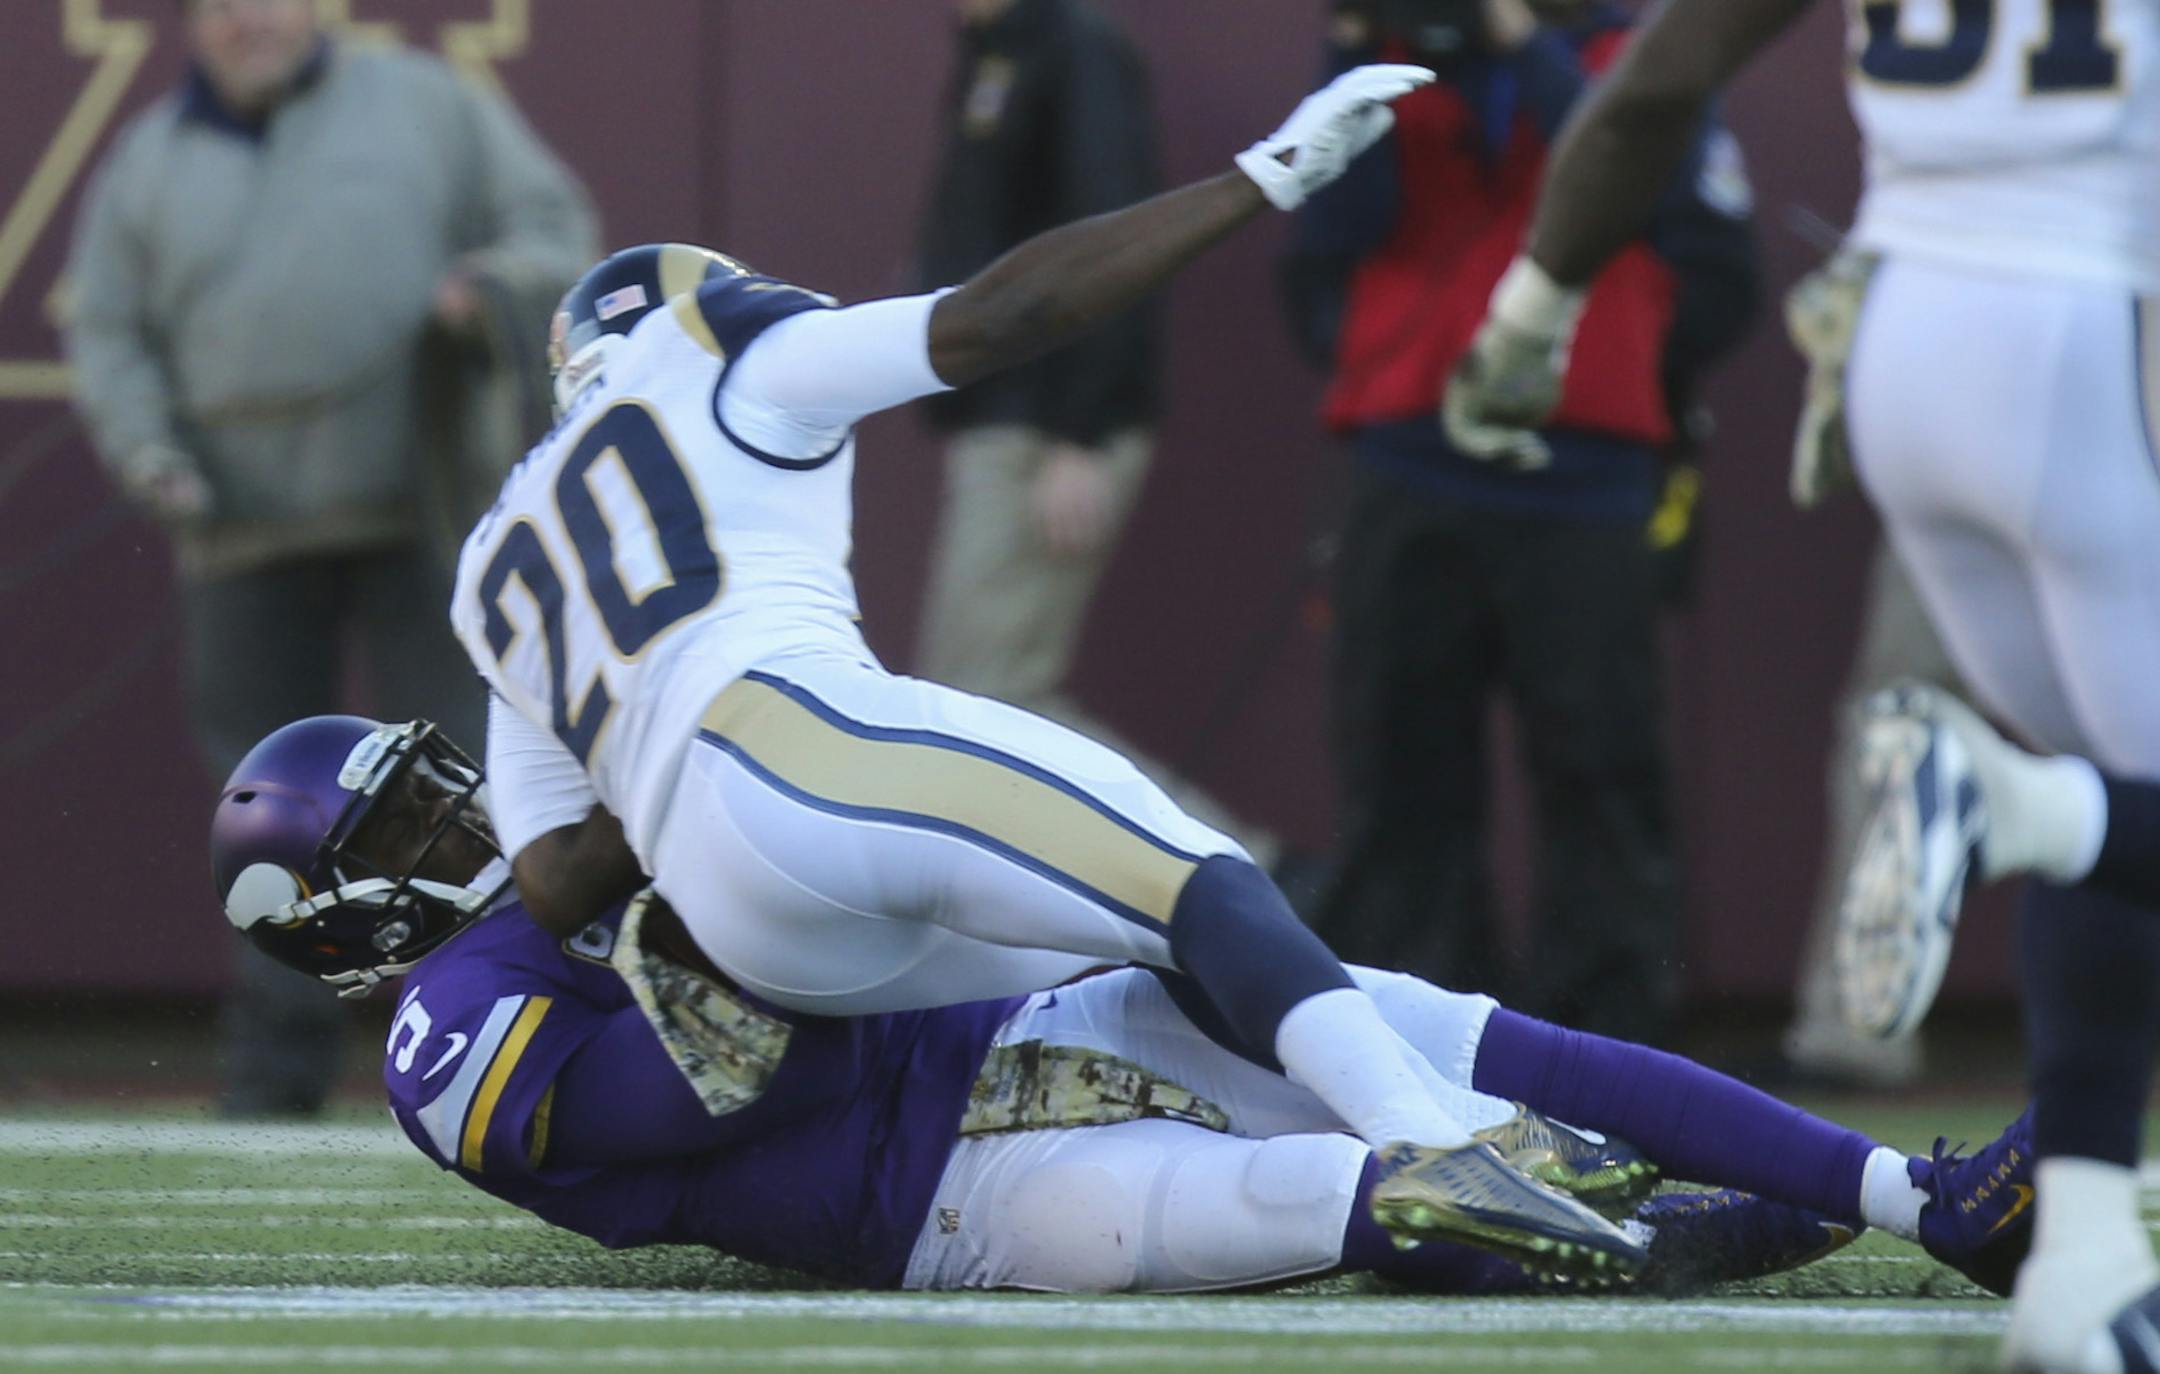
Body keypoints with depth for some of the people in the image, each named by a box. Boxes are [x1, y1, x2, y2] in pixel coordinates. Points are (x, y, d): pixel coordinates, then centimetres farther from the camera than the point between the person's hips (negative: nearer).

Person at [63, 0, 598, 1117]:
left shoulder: (421, 106, 8)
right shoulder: (148, 164, 12)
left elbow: (554, 228, 9)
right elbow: (107, 341, 10)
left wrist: (488, 288, -12)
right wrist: (147, 456, -8)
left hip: (420, 505, -2)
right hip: (248, 522, 2)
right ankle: (279, 1057, 7)